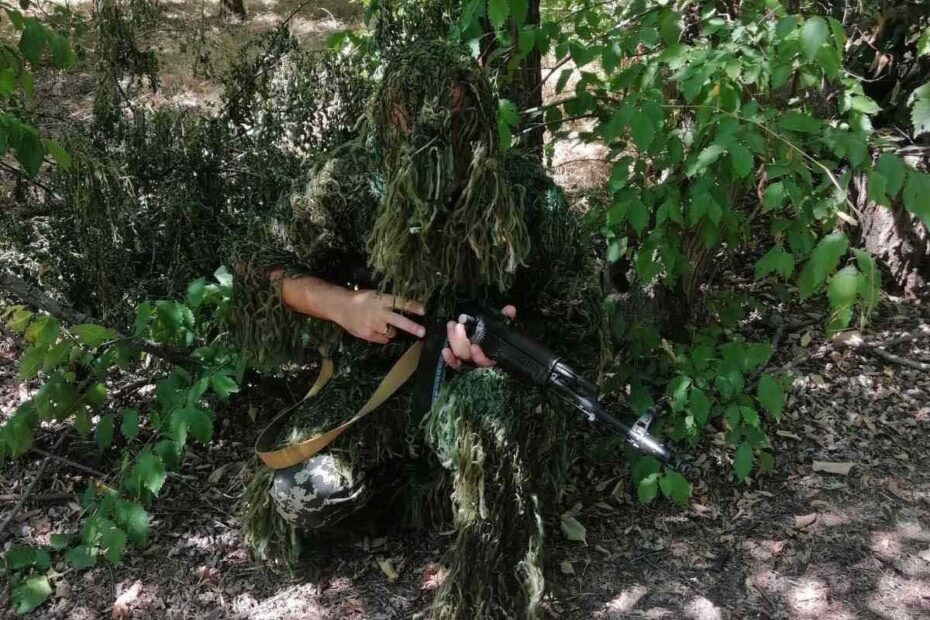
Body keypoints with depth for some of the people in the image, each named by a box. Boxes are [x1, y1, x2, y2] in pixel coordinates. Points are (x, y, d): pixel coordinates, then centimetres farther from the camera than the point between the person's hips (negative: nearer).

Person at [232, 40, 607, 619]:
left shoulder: (526, 195, -17)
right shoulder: (352, 177, -13)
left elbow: (574, 328, -9)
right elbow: (262, 264, -1)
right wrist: (342, 304, -20)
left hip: (487, 379, -2)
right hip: (380, 374, 2)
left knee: (484, 410, -38)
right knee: (298, 495, -20)